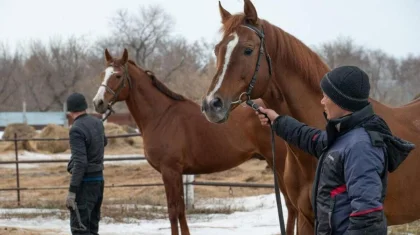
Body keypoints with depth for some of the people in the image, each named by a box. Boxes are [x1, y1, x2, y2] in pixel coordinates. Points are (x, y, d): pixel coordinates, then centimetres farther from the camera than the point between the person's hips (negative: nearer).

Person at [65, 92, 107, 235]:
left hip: (85, 182, -8)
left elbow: (79, 163, -25)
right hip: (99, 178, 8)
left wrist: (72, 191, -24)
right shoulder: (97, 123, 6)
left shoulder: (77, 130, -18)